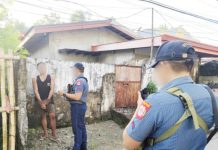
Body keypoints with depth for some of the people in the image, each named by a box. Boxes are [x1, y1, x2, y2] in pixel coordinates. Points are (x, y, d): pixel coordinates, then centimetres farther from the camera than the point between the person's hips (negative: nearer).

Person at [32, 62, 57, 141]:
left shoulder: (51, 78, -1)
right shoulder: (35, 79, 2)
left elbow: (52, 89, -7)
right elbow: (36, 91, -5)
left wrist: (47, 100, -17)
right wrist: (40, 101, -15)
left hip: (49, 100, -2)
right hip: (40, 101, 2)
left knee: (52, 116, -9)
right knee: (43, 116, 9)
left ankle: (53, 134, -2)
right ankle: (45, 133, 20)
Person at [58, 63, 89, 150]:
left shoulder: (79, 81, -19)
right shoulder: (84, 80, 12)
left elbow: (77, 97, -25)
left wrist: (65, 94, -18)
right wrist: (68, 95, 13)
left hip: (77, 106, -10)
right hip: (82, 105, 10)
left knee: (77, 127, -2)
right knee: (81, 126, 15)